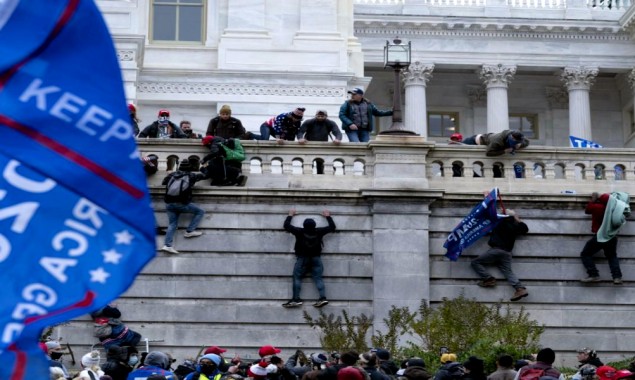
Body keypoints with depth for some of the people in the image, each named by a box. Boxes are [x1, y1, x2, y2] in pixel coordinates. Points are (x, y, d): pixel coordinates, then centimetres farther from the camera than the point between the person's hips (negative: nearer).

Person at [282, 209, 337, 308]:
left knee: (297, 277, -1)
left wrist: (290, 215, 22)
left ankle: (296, 299, -11)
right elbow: (332, 227, 16)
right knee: (318, 278, 1)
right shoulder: (318, 232, 3)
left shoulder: (299, 232, -3)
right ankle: (323, 297, -14)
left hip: (302, 259, -3)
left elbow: (286, 225, 8)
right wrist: (328, 216, 29)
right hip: (316, 259, 3)